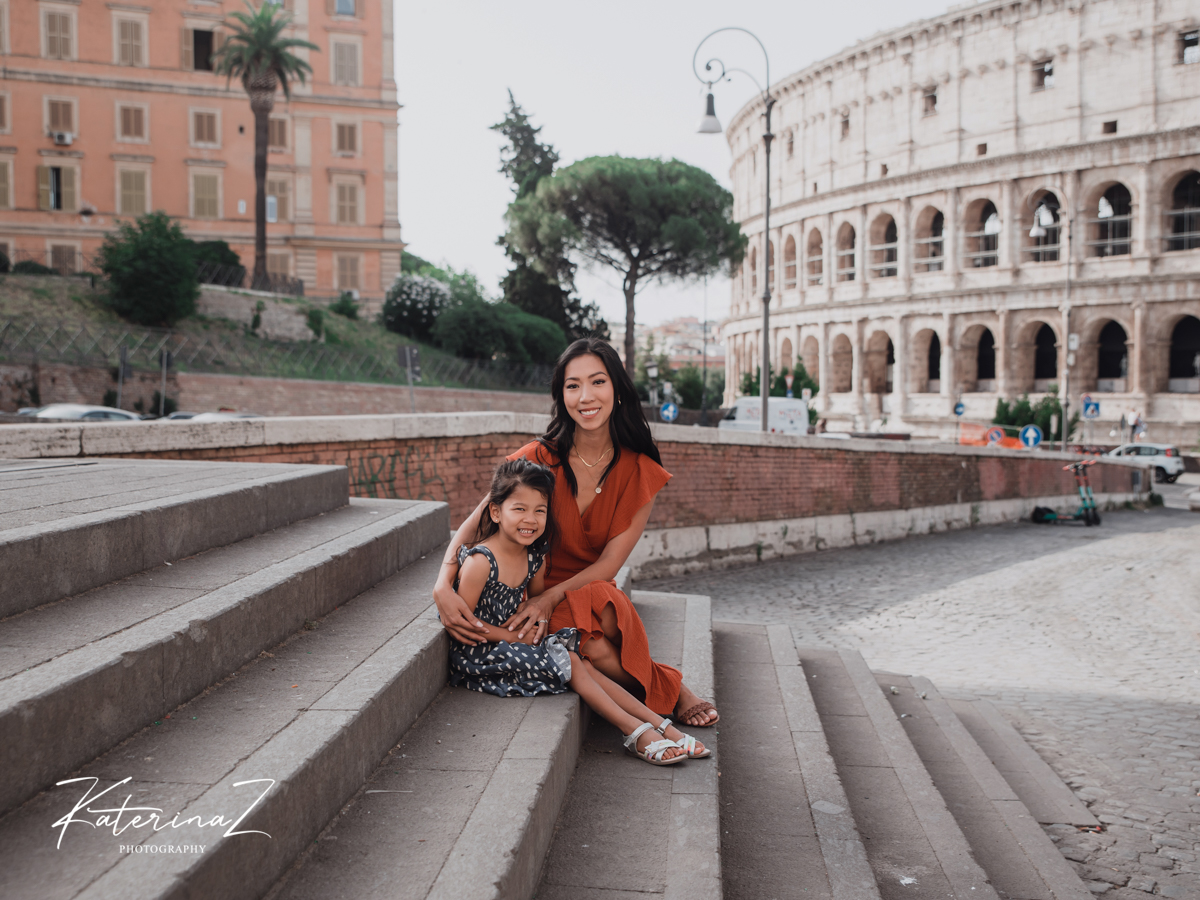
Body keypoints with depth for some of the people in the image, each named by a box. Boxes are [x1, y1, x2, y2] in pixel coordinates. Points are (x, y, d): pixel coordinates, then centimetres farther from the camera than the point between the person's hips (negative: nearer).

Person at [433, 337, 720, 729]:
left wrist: (551, 597, -22)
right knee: (595, 647, -35)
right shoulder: (540, 458, -10)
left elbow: (609, 563, -7)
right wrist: (444, 588, -27)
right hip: (531, 596, -1)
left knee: (603, 604, -36)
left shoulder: (640, 472, -4)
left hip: (594, 592, 1)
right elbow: (475, 524, -9)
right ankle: (671, 689, -8)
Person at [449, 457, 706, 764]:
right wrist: (517, 637, -16)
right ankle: (635, 731, -12)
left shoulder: (534, 557, 0)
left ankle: (660, 725, -5)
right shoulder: (480, 561, -24)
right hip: (478, 654, -7)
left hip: (514, 641, 8)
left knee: (582, 664, -6)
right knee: (568, 661, -16)